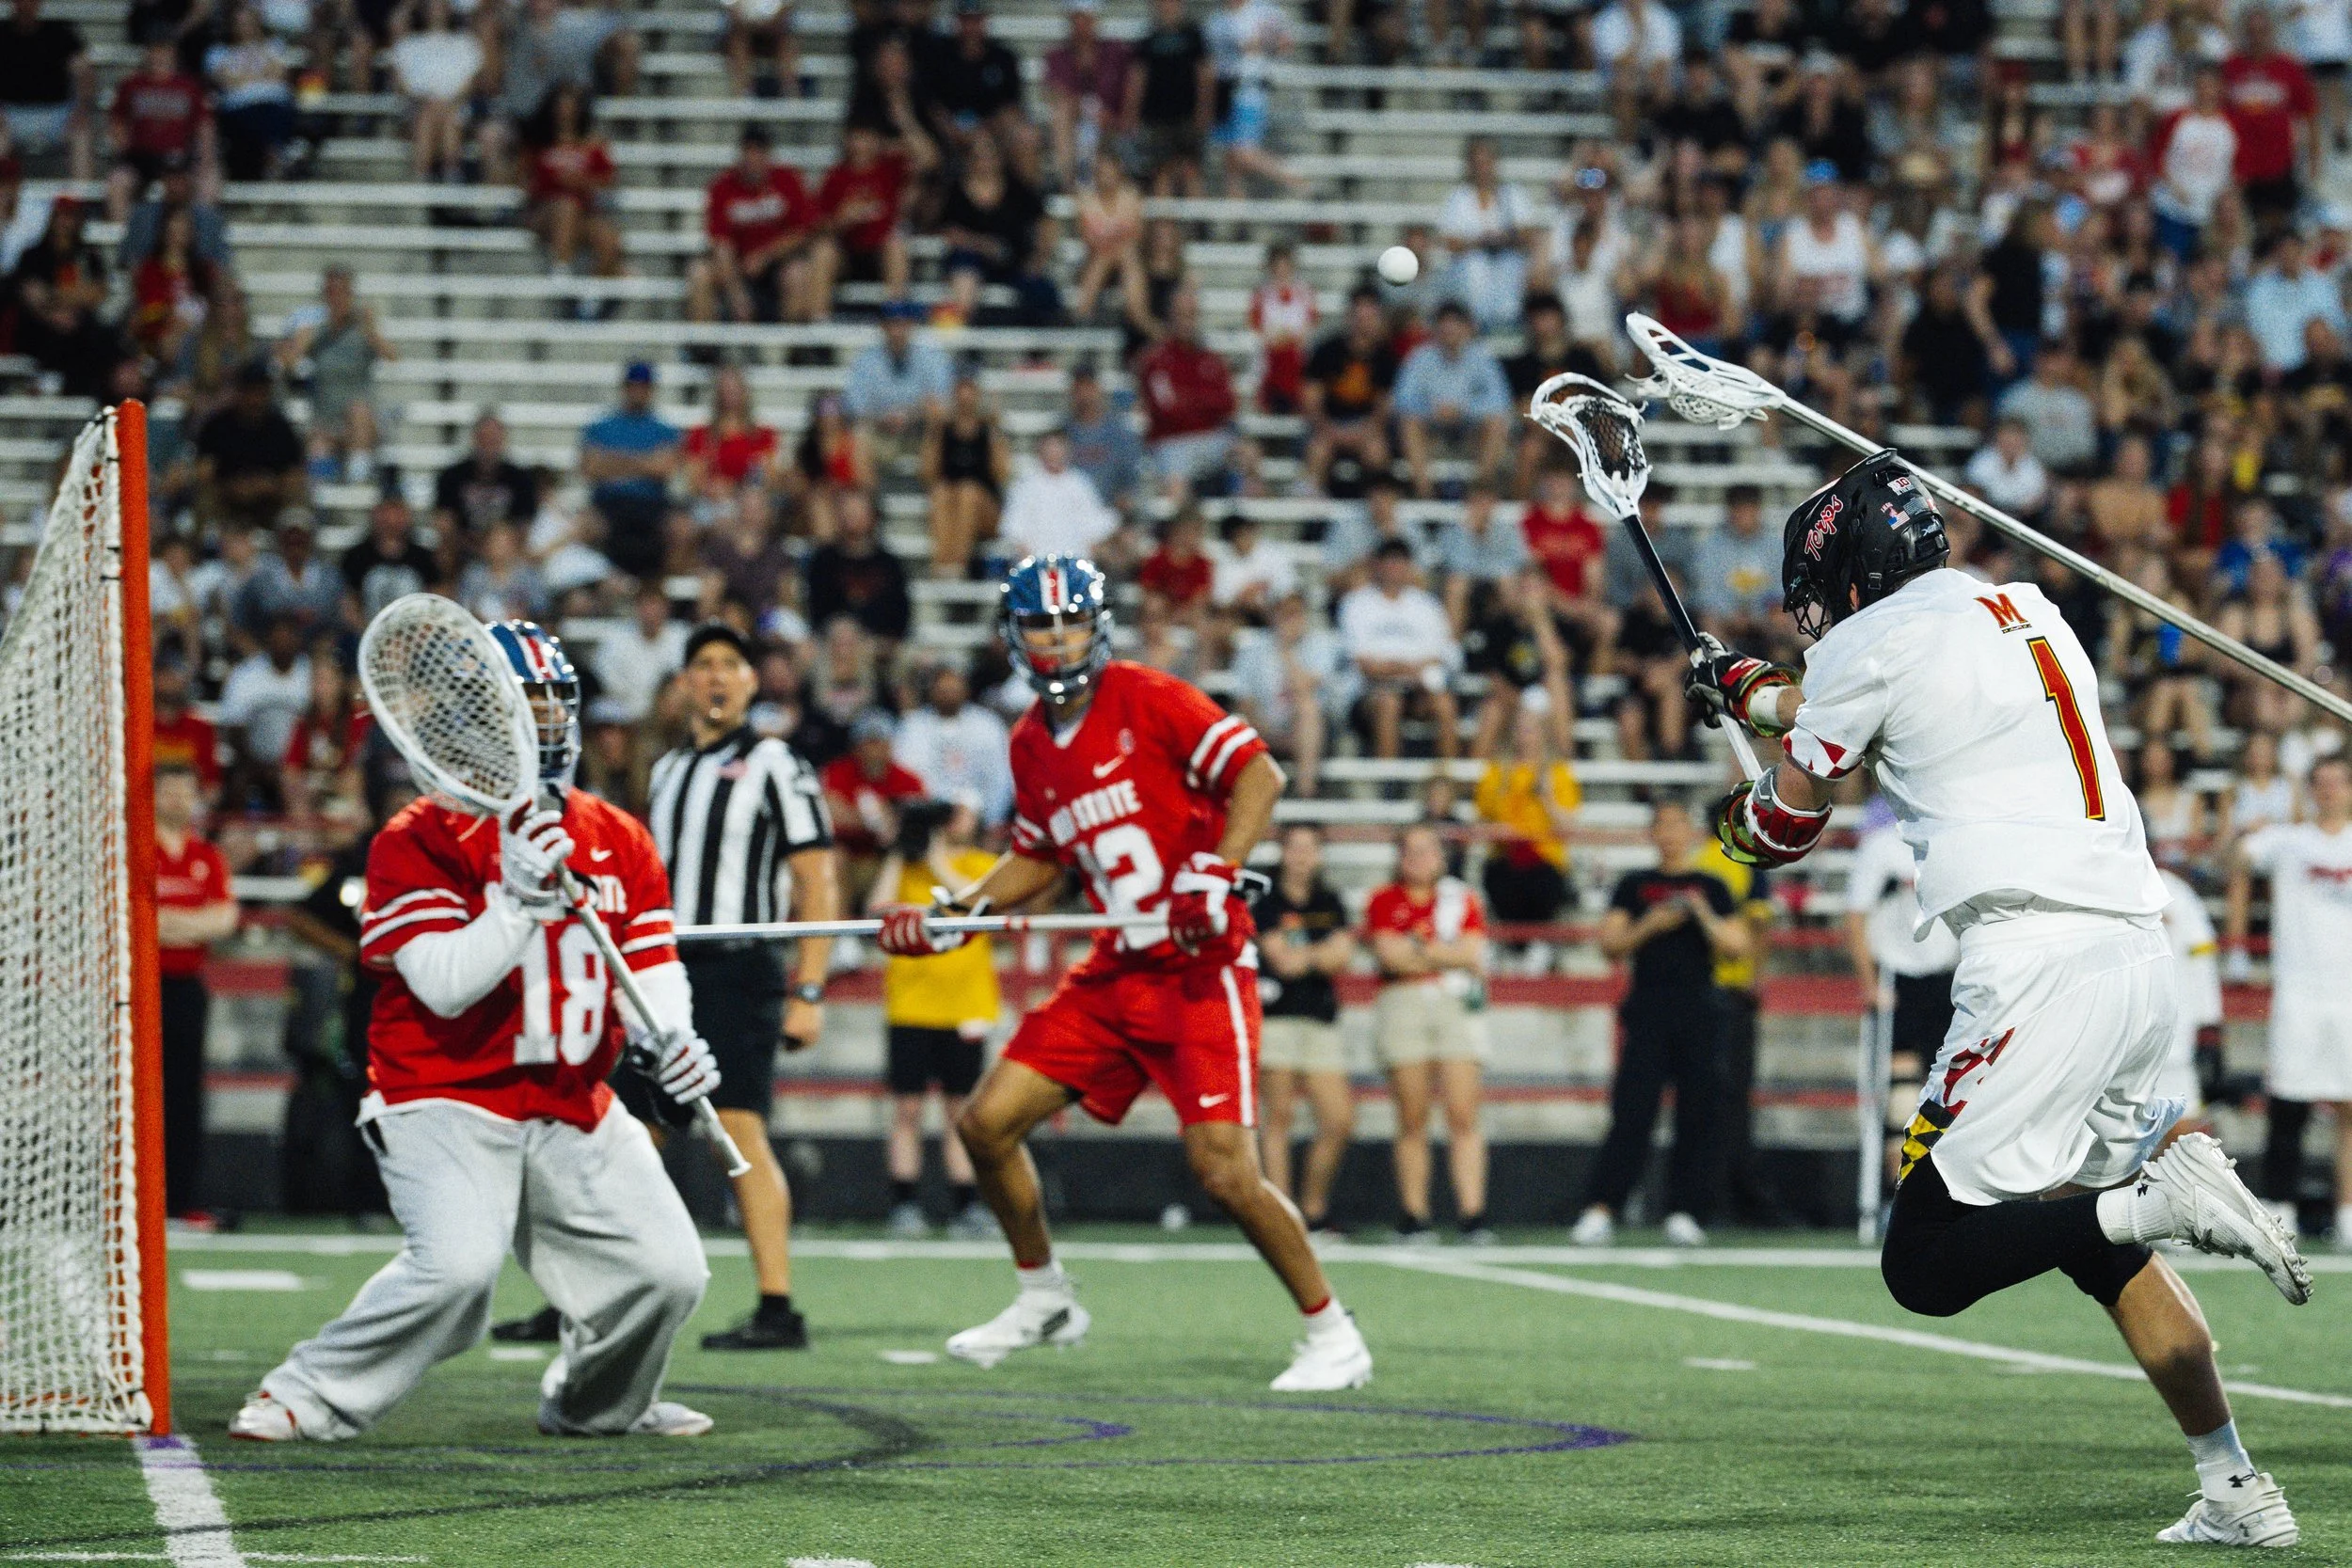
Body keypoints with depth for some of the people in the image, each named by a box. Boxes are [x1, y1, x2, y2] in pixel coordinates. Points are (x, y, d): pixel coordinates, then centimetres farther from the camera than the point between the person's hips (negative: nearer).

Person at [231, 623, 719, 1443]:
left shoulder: (619, 840, 7)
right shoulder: (419, 840, -11)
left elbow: (652, 961, 9)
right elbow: (445, 984, -21)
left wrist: (669, 1037, -12)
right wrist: (523, 897, -33)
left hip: (574, 1106, 6)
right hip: (446, 1097, -6)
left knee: (668, 1274, 0)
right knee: (457, 1265, -29)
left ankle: (597, 1404, 30)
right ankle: (310, 1396, -9)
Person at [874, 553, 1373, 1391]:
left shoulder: (1150, 700, -10)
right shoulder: (1030, 744, 11)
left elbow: (1258, 773, -17)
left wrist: (1217, 872, -29)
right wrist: (949, 912, 13)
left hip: (1200, 970, -7)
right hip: (1115, 974, 7)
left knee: (1225, 1170, -15)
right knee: (987, 1123, 3)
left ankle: (1333, 1336, 1)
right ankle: (1043, 1298, 23)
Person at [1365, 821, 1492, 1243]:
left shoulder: (1462, 899, 12)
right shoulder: (1383, 901, 8)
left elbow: (1473, 952, -1)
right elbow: (1390, 955, -5)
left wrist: (1419, 948, -3)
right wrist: (1449, 957, 0)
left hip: (1457, 1004, 1)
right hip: (1402, 1004, -1)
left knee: (1463, 1115, -9)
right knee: (1412, 1119, -1)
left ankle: (1471, 1213, -14)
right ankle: (1413, 1216, 1)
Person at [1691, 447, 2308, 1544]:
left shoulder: (1871, 643, 0)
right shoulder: (2028, 614, 22)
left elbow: (1785, 827, 14)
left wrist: (1732, 819, 37)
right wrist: (1753, 691, 56)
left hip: (2036, 963, -8)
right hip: (2139, 953, 8)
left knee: (1924, 1268, -5)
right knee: (2102, 1249, 22)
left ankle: (2166, 1198, -23)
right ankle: (2236, 1494, 16)